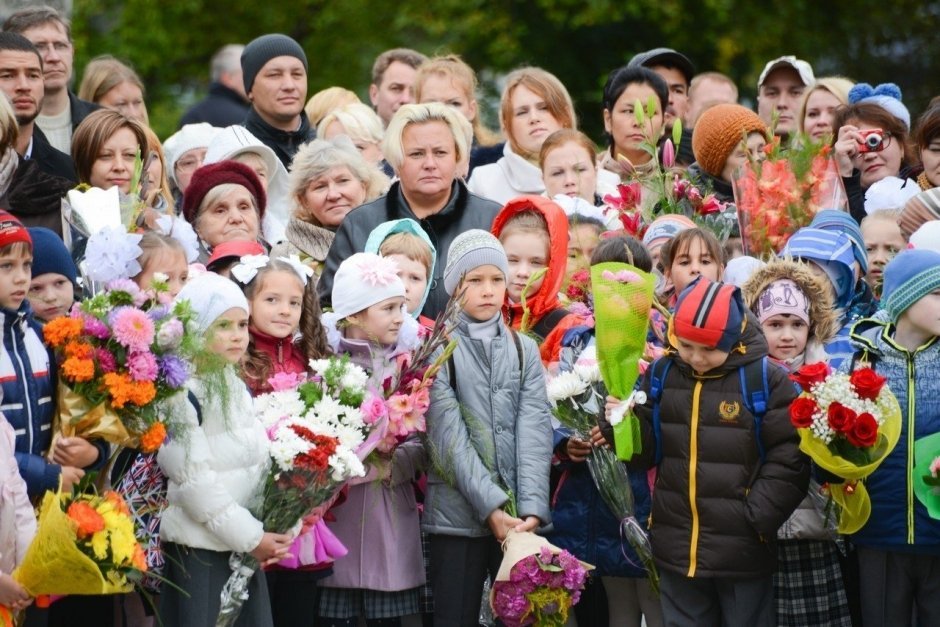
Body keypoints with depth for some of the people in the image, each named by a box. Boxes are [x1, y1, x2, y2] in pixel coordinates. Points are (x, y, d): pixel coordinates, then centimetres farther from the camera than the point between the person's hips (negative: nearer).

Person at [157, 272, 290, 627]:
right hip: (198, 553, -7)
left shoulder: (238, 389, 15)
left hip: (248, 548, 7)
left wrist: (267, 537, 3)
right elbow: (195, 481, -16)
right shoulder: (181, 393, -11)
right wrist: (251, 537, -14)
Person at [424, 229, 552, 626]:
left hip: (520, 517, 3)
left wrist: (532, 508, -14)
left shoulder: (524, 351, 11)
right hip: (458, 514, -3)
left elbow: (535, 432, 0)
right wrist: (491, 507, -18)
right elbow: (449, 438, -9)